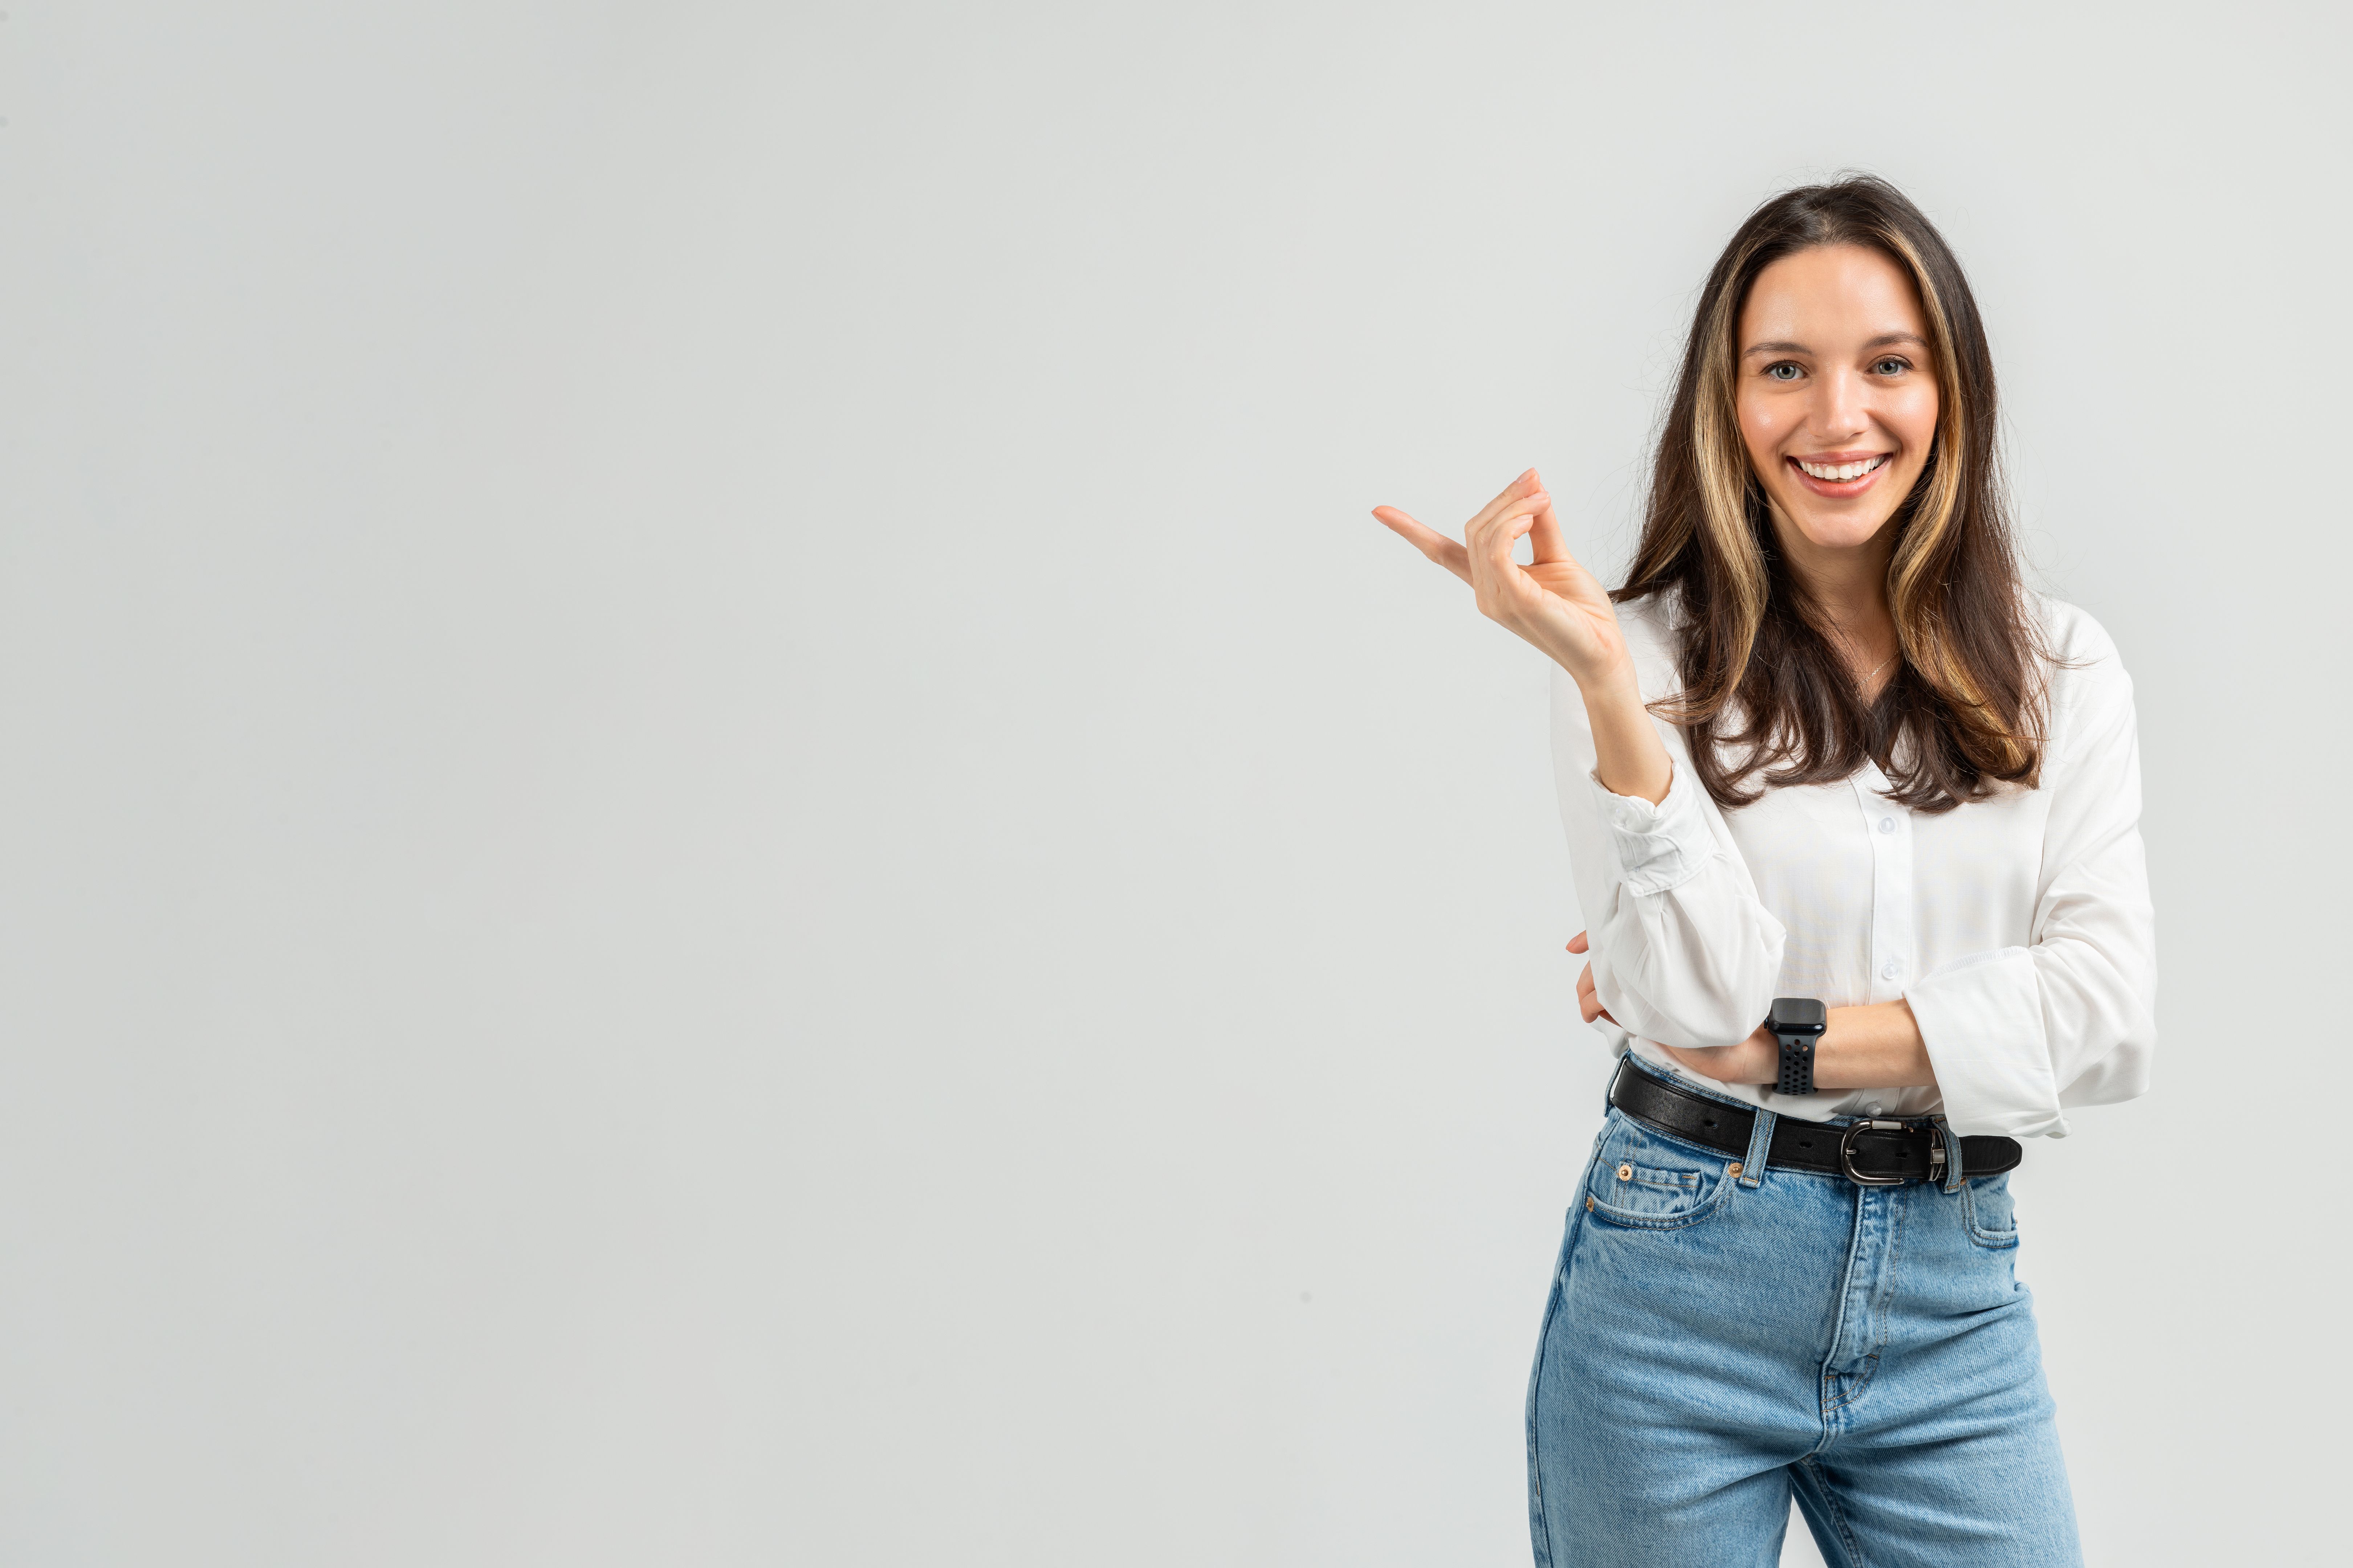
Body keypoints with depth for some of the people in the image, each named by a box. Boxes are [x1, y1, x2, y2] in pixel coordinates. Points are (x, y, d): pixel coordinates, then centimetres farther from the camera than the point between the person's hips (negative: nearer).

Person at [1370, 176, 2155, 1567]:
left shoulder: (2063, 668, 3)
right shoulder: (1651, 654, -4)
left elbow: (2111, 1016, -7)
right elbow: (1697, 1003, -15)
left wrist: (1771, 1040, -12)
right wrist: (1607, 681, -22)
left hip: (1954, 1296, 2)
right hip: (1680, 1292, -2)